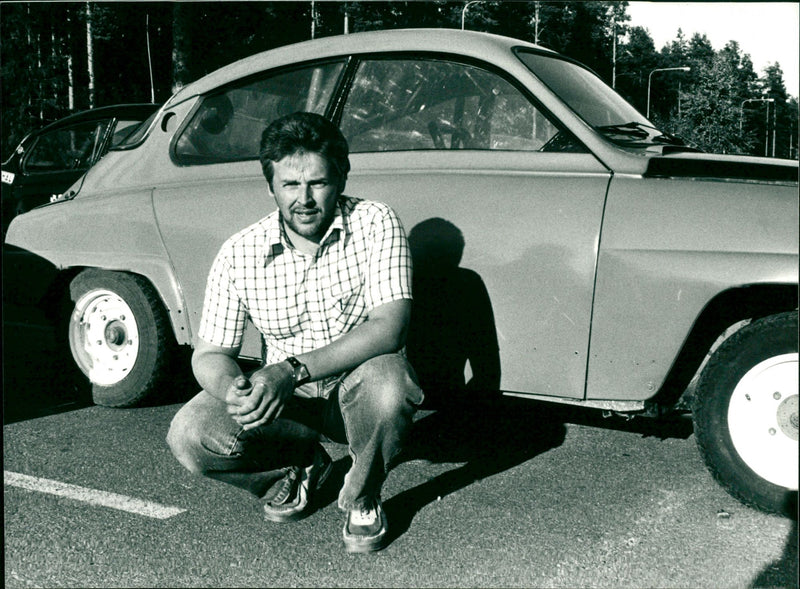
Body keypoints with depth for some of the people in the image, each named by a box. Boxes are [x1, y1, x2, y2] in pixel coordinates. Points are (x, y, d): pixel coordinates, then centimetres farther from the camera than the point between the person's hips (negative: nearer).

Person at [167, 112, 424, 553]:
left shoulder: (375, 224, -16)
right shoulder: (239, 254, -9)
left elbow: (388, 329, -26)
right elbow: (209, 354, -4)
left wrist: (294, 369, -37)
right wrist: (232, 387, -29)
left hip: (355, 391, -2)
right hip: (284, 399, 2)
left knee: (386, 378, -37)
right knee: (189, 435, -21)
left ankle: (361, 496, -4)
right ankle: (300, 465, 11)